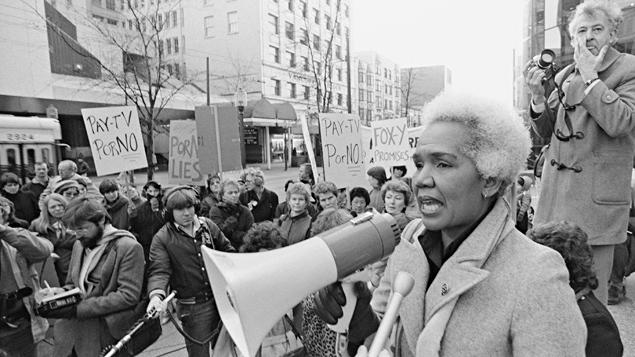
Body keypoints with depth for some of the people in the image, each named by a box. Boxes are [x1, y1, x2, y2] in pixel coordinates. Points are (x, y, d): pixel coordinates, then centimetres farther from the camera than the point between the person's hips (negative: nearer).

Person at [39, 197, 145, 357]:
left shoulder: (129, 247, -14)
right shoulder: (79, 244, 10)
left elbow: (128, 296, -19)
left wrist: (78, 309, -20)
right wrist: (62, 292, -3)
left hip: (109, 334, -6)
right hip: (74, 329, 6)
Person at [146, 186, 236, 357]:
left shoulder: (208, 225, 2)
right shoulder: (162, 238, -10)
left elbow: (227, 249, 14)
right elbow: (159, 270, -20)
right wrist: (156, 294, -37)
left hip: (221, 298, 4)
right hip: (192, 309, -4)